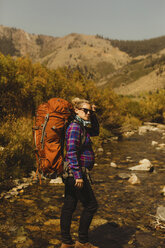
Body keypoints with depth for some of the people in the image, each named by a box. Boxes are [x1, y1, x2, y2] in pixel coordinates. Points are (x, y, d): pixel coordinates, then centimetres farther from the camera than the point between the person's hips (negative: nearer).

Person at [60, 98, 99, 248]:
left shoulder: (82, 126, 12)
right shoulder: (75, 127, -17)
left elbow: (95, 132, 27)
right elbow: (71, 152, -24)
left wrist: (93, 116, 11)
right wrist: (78, 175, -25)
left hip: (72, 174, 10)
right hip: (76, 172, -10)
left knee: (69, 206, 13)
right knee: (91, 205, 1)